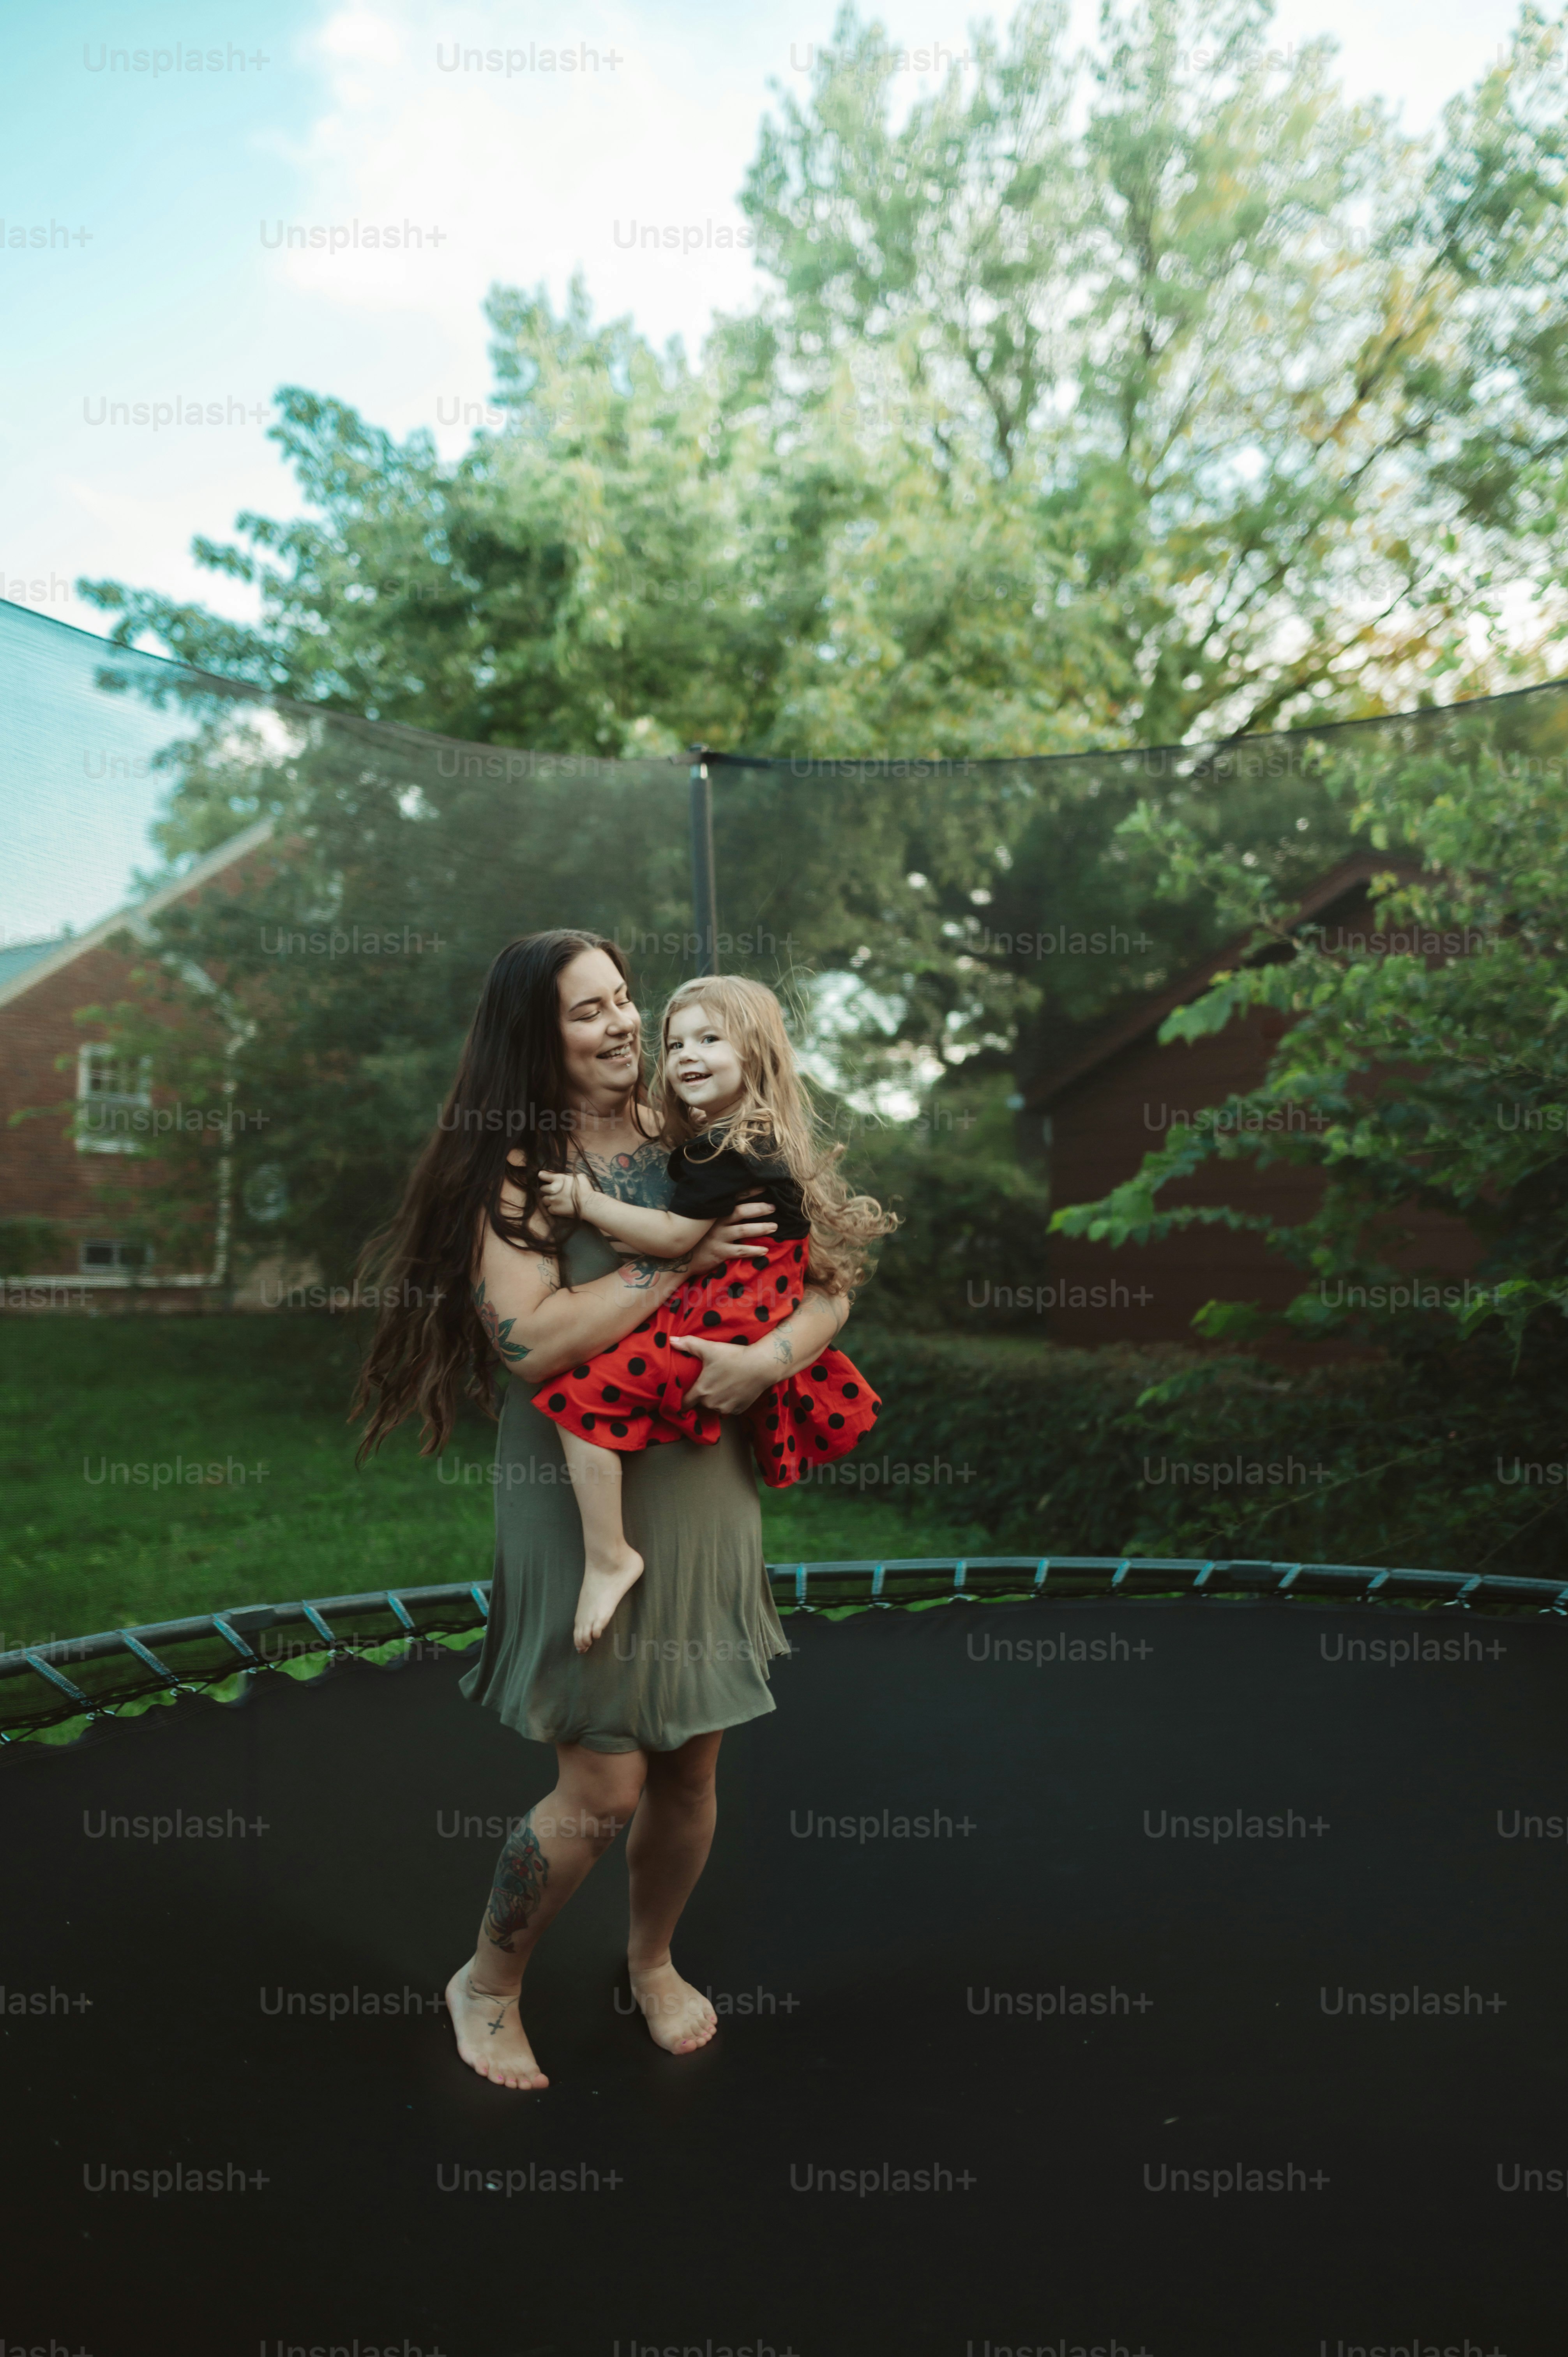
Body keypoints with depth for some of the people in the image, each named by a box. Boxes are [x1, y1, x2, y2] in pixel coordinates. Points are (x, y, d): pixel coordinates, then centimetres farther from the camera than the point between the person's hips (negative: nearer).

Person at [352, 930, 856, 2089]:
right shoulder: (516, 1165, -9)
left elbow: (827, 1286, 1)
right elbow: (530, 1340, -23)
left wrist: (768, 1357, -19)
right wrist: (684, 1255, -21)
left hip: (707, 1485, 4)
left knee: (692, 1768, 15)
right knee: (604, 1786, 0)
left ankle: (653, 1958, 44)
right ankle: (488, 1984, 29)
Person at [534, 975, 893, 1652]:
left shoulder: (728, 1149, -16)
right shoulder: (754, 1137, 15)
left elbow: (674, 1237, -17)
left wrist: (587, 1202, -10)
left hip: (720, 1325, -11)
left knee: (584, 1390, -15)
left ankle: (607, 1556, -12)